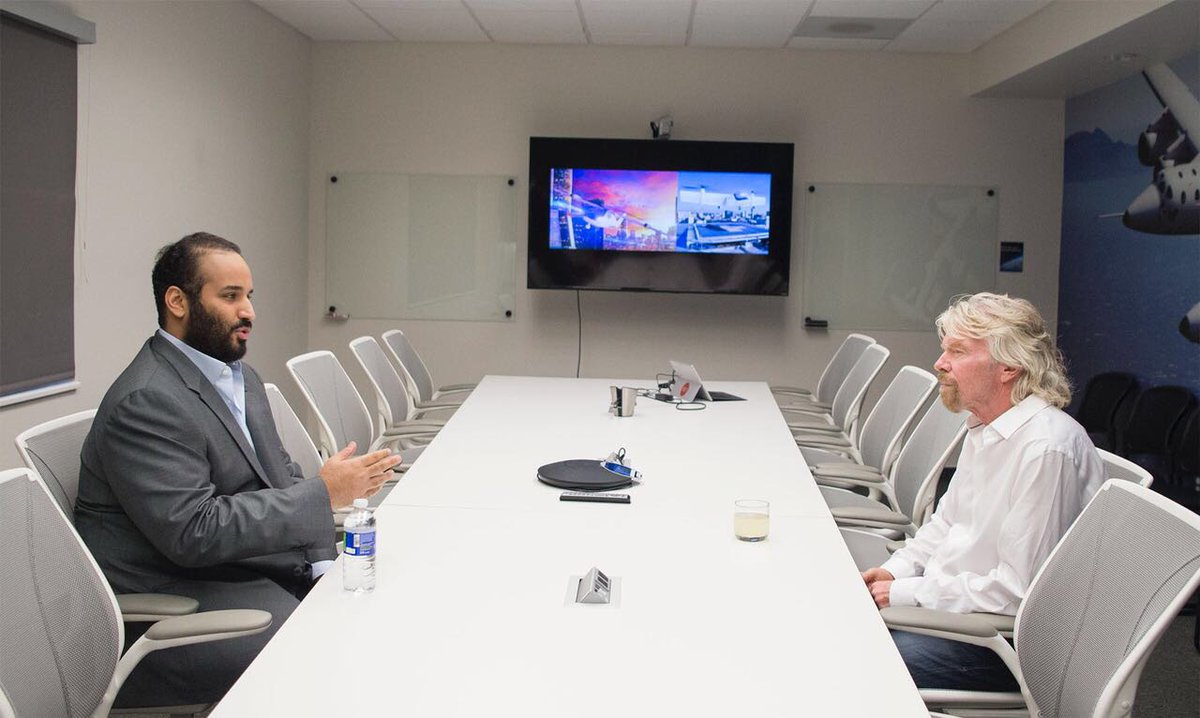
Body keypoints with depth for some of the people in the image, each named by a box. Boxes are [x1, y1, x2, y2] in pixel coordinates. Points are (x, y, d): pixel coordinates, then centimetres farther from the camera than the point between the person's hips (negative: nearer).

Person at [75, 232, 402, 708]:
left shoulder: (239, 375, 11)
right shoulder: (147, 401, -19)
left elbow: (280, 476, 14)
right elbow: (192, 532, -24)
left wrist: (324, 562, -2)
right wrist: (323, 494, -23)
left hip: (258, 568, 9)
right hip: (174, 601, -9)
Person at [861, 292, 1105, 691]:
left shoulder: (1045, 448, -23)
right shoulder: (984, 427, 9)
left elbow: (1019, 590, -24)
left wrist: (907, 593, -17)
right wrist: (895, 570, 4)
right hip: (947, 601, 9)